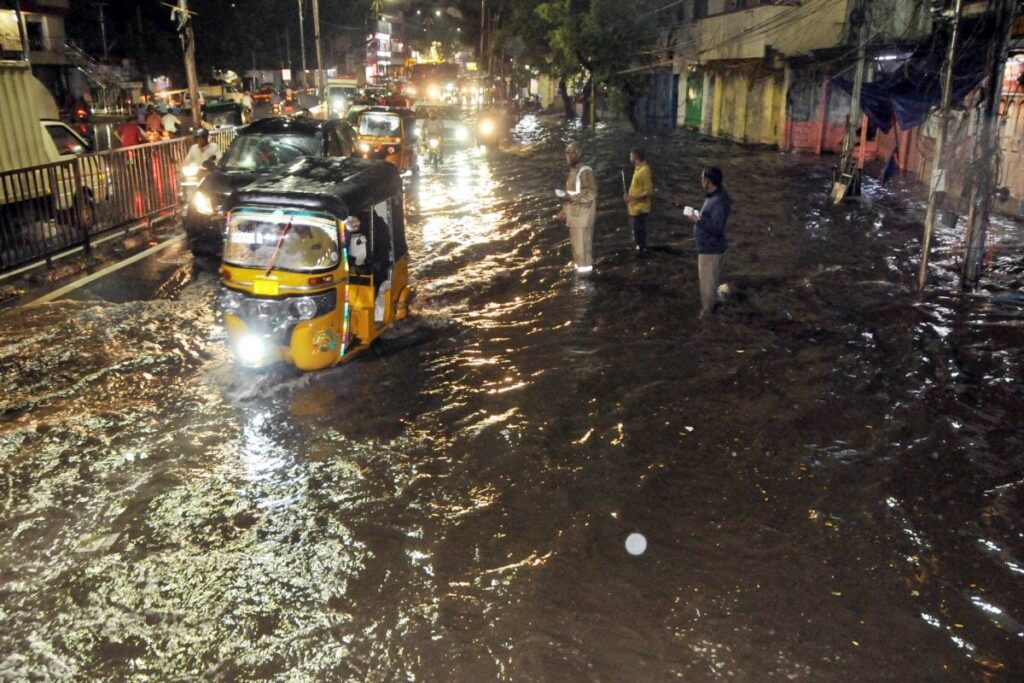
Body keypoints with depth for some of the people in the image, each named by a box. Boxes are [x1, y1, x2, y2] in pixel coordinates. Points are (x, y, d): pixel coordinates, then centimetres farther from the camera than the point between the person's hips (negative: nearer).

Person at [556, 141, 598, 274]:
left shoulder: (586, 171, -14)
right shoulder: (572, 172, 15)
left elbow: (591, 193, -21)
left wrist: (571, 198, -24)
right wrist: (564, 211, 18)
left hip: (583, 213, -9)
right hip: (574, 213, 9)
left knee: (582, 242, -6)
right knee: (576, 242, 14)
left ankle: (585, 268, 0)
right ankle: (578, 265, 23)